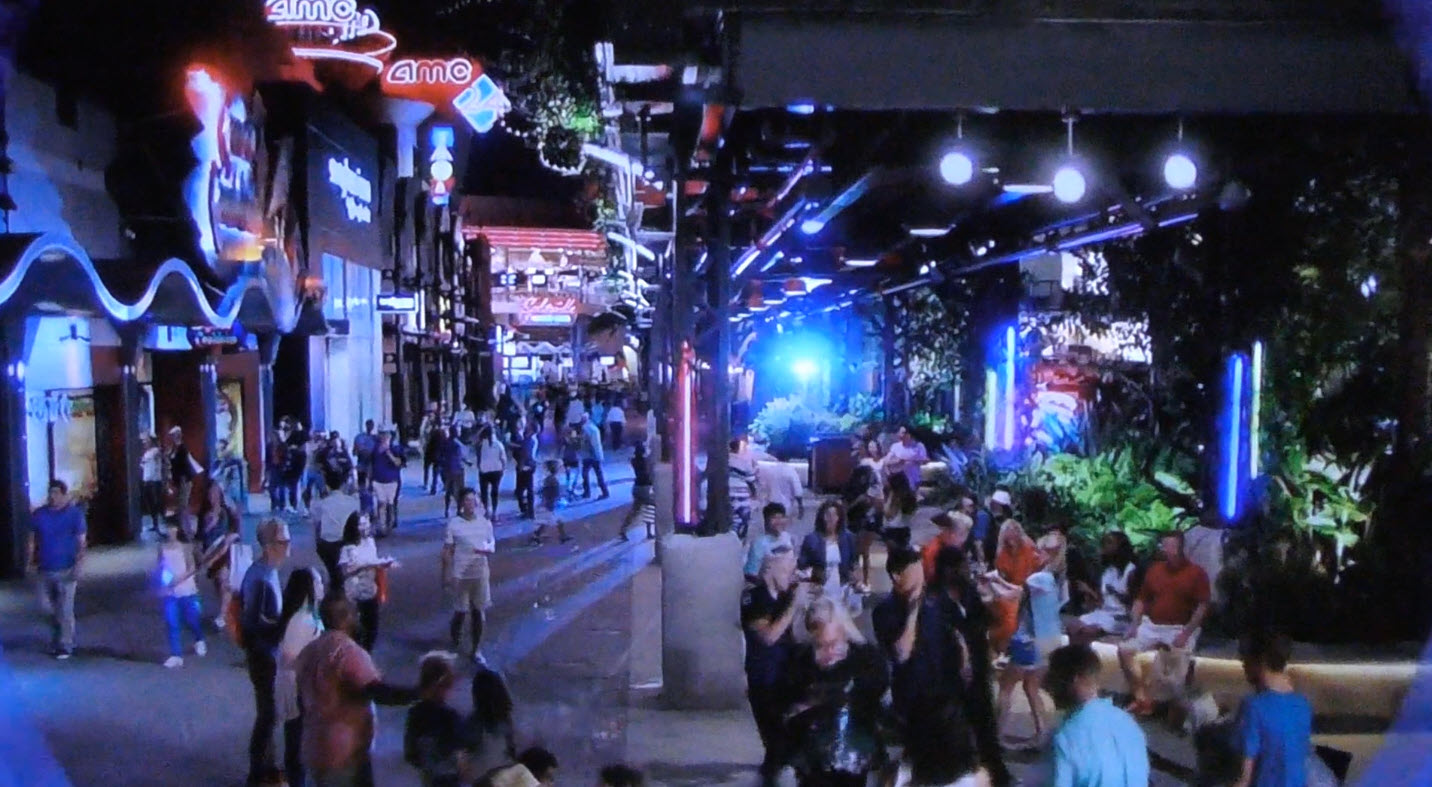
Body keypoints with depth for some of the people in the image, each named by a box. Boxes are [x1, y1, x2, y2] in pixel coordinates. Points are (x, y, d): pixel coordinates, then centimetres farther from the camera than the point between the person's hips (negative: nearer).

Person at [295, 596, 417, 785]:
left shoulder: (309, 651, 9)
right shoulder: (349, 652, -18)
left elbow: (302, 698, 18)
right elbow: (379, 693, -27)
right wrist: (420, 693, -23)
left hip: (315, 750, 8)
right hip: (346, 752, -8)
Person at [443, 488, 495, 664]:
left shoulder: (485, 522, 2)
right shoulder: (453, 524, -8)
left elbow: (492, 544, 10)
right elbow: (447, 552, -6)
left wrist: (487, 549, -14)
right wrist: (446, 575, -8)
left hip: (480, 574, 3)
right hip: (461, 575, -3)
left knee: (479, 612, 9)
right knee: (460, 612, 5)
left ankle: (476, 650, 23)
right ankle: (455, 646, 29)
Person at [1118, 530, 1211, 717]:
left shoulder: (1196, 572, -5)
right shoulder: (1154, 570, 8)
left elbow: (1202, 606, -10)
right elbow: (1141, 599, 13)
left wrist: (1186, 633, -18)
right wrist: (1134, 625, 0)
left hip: (1181, 628, -4)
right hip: (1152, 625, 5)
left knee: (1181, 657, -28)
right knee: (1124, 649, -10)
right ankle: (1143, 698, -3)